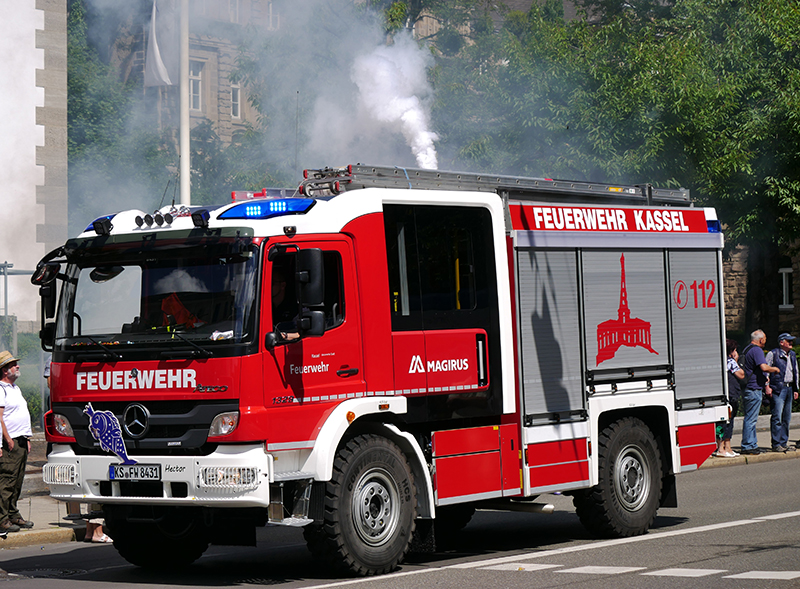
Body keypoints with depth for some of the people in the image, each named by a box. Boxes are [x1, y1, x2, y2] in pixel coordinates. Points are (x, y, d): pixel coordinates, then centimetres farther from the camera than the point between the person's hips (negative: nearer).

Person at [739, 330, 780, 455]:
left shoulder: (746, 350, 18)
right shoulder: (757, 350, -13)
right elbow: (764, 367, -25)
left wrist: (764, 379, 37)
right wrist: (774, 369, -6)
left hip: (747, 388, 10)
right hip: (754, 389, -10)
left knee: (751, 418, 14)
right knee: (751, 419, -7)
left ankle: (752, 444, 19)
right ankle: (747, 446, -6)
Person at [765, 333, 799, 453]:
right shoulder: (773, 354, -3)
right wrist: (767, 386, -11)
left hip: (789, 388, 7)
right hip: (777, 389, -7)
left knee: (786, 419, 8)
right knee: (777, 418, -10)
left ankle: (784, 443, 14)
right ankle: (776, 445, -7)